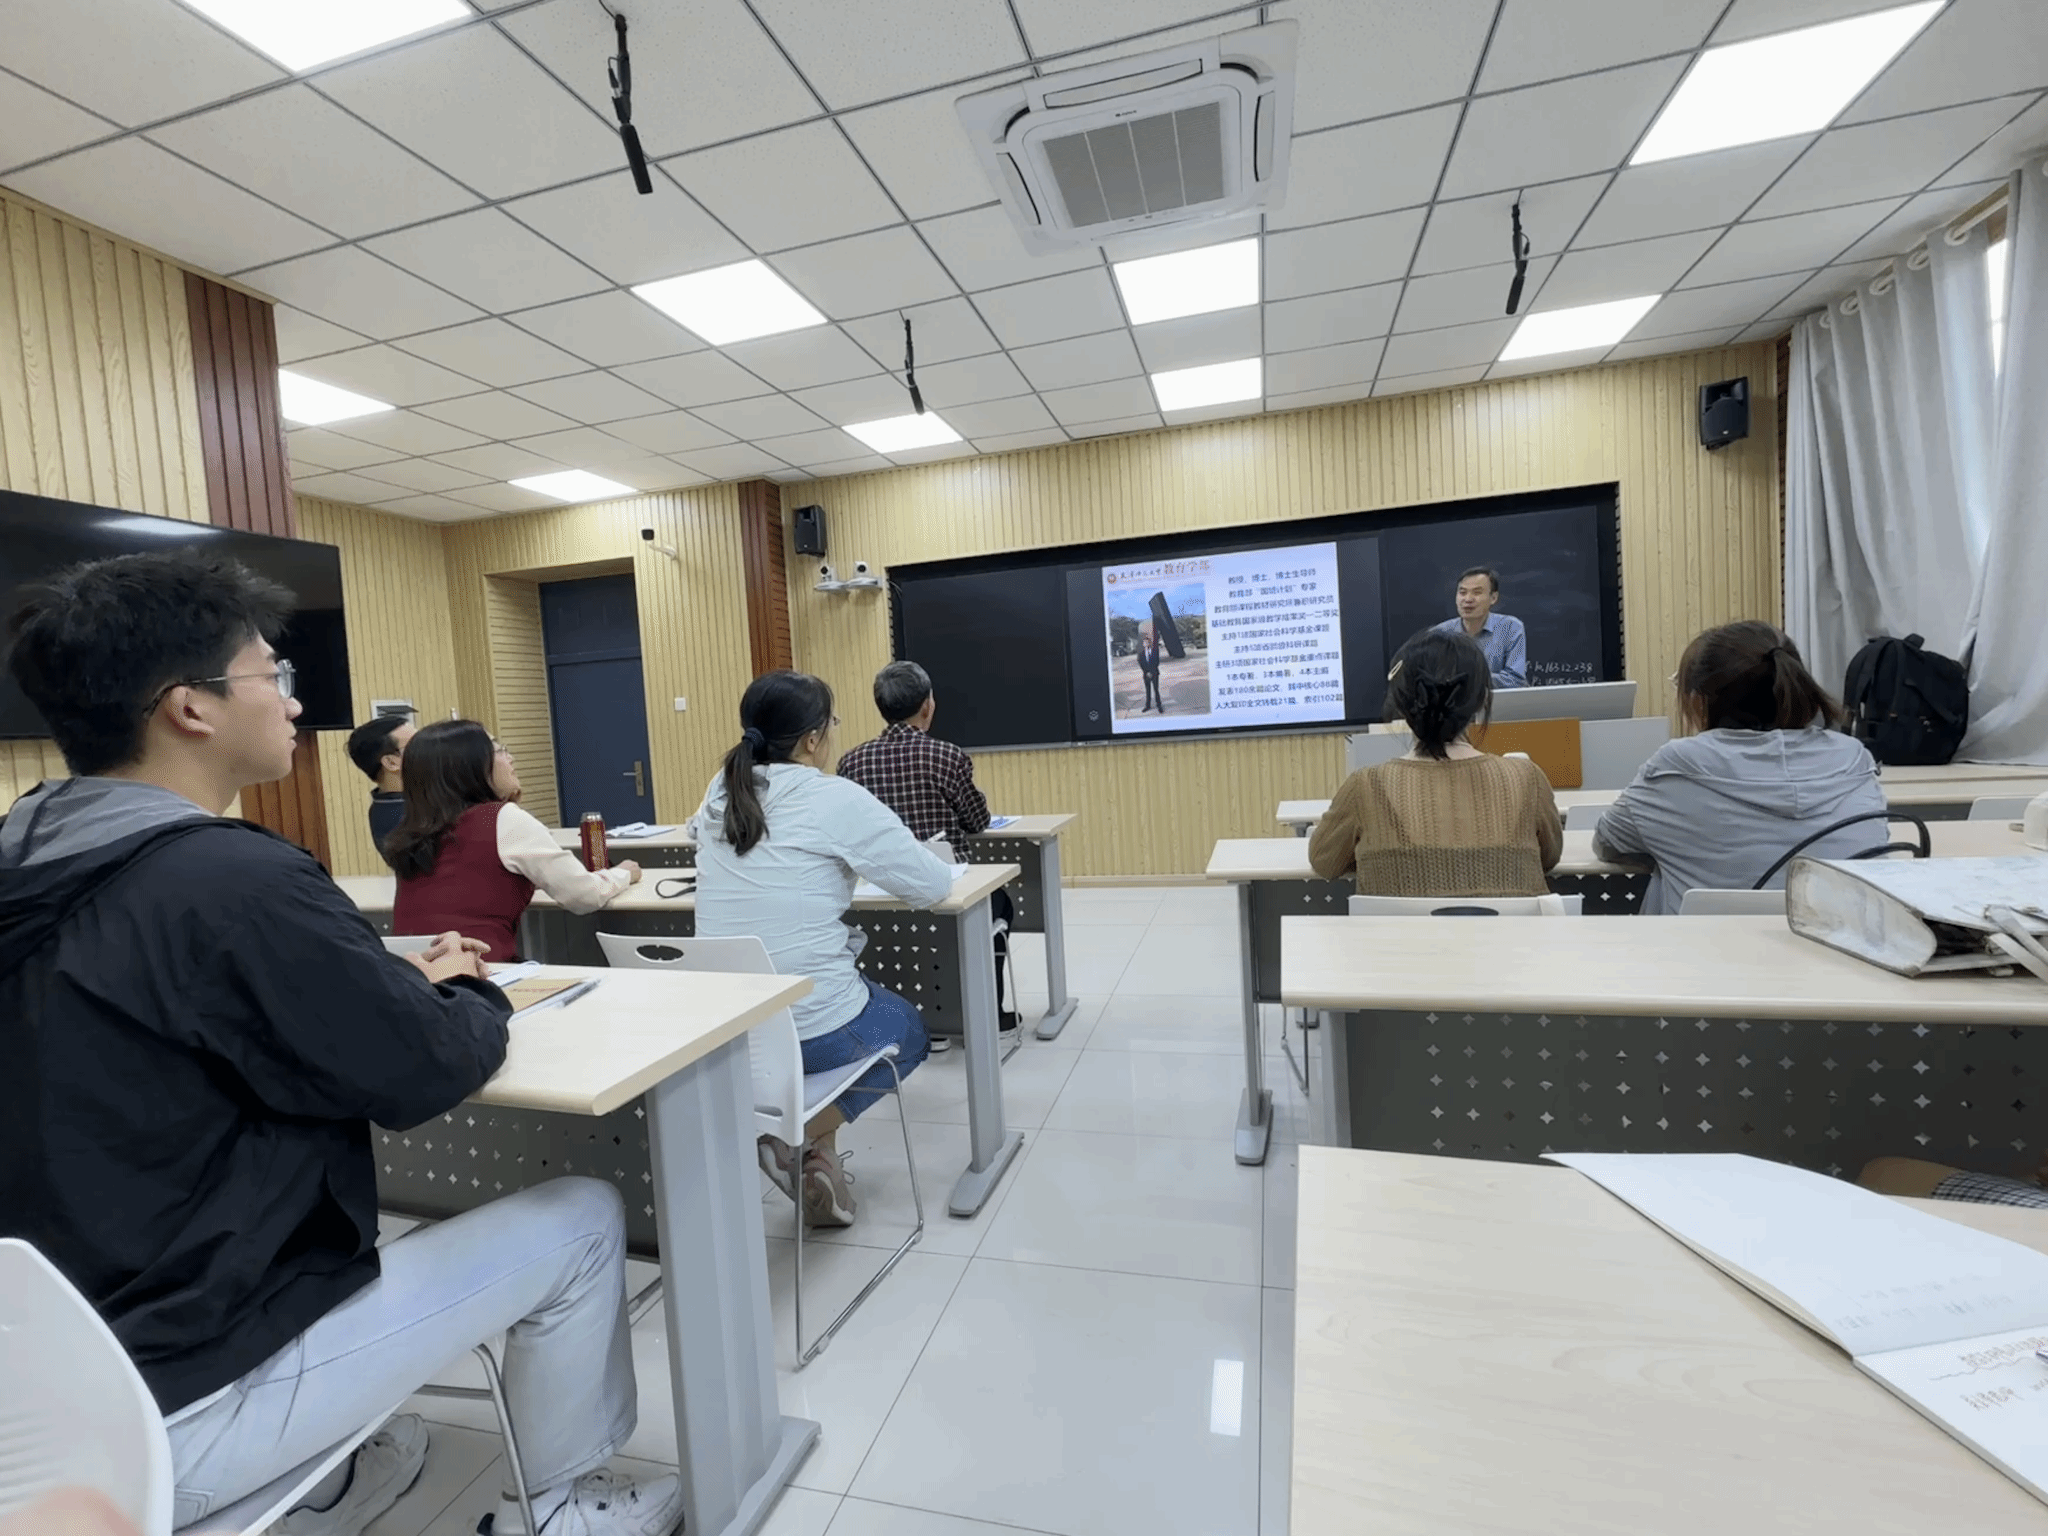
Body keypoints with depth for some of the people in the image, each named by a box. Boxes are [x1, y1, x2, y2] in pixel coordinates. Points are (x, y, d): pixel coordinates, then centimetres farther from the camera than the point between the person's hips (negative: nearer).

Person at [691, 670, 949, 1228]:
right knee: (906, 1029, 26)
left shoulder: (720, 793, 4)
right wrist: (870, 857, 11)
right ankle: (797, 1136, 5)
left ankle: (820, 1159, 26)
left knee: (863, 996, 33)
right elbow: (934, 885, -8)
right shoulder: (837, 799, -15)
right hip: (811, 1026, -6)